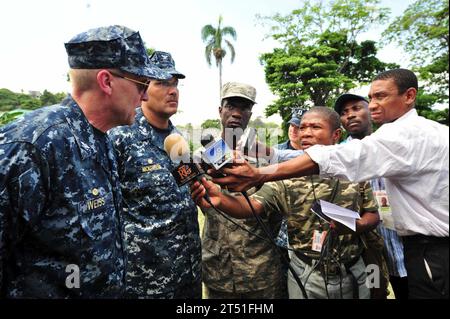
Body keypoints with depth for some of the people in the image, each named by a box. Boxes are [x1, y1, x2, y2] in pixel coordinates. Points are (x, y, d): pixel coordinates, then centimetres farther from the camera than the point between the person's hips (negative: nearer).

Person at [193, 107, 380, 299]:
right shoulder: (287, 177, -11)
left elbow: (373, 215, 5)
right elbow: (253, 205, -23)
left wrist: (356, 225, -18)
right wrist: (220, 200, -42)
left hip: (352, 275, 2)